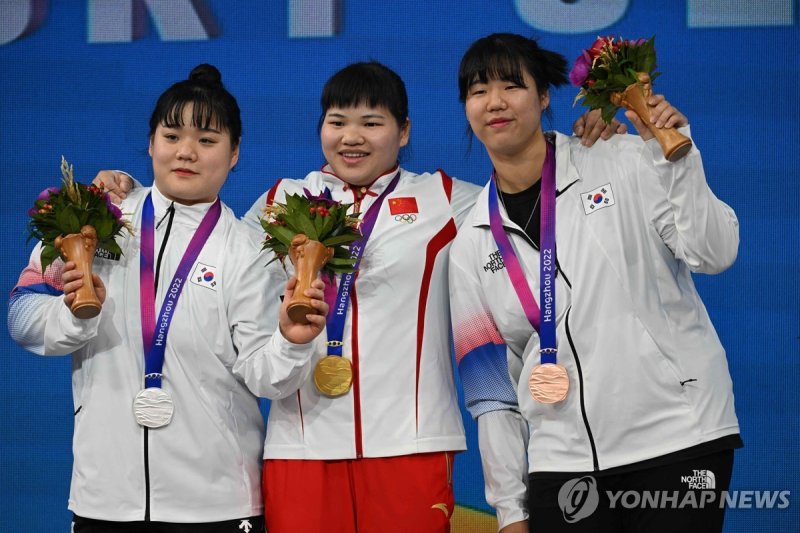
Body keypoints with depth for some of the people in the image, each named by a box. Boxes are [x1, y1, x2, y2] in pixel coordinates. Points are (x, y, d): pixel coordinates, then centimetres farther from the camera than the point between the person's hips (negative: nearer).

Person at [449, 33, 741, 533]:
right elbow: (492, 390, 10)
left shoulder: (624, 163, -1)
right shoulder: (472, 244, 8)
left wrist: (675, 155, -18)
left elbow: (715, 255, -10)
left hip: (679, 434, -3)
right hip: (563, 463, 3)